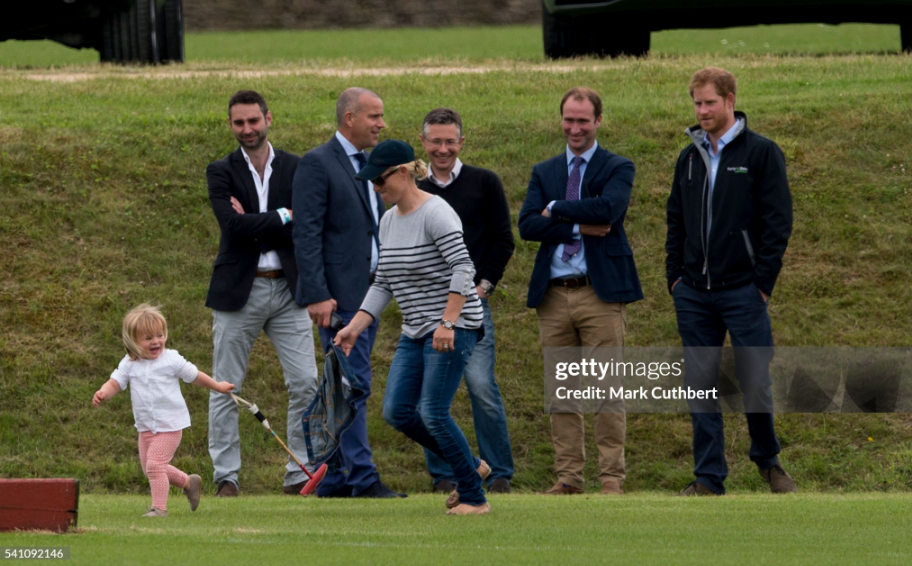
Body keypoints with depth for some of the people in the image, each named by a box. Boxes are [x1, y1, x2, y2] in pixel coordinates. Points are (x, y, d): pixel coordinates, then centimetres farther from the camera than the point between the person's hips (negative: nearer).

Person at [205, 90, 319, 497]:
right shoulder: (221, 172, 1)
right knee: (226, 388, 1)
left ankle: (300, 474, 7)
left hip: (287, 290, 2)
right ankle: (226, 476, 9)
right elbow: (234, 224, -15)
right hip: (238, 291, -2)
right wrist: (282, 217, -11)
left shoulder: (296, 169, 6)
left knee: (306, 384, -1)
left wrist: (256, 226, -12)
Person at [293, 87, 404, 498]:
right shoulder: (317, 164, -10)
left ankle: (331, 479, 12)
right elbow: (307, 234, -15)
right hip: (338, 295, -8)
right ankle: (362, 478, -9)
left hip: (367, 292, 8)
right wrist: (317, 295, -21)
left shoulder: (368, 165, 16)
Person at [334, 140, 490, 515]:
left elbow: (462, 268, -23)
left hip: (454, 326, -9)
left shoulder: (435, 213, -15)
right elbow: (383, 284, 17)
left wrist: (447, 323, -28)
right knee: (397, 411, 2)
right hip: (415, 330, 9)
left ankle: (474, 498, -1)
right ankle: (470, 467, 17)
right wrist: (355, 327, 7)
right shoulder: (389, 221, 12)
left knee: (433, 414, -13)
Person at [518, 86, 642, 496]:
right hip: (554, 293, 4)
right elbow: (527, 225, 1)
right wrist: (578, 228, -10)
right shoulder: (544, 173, 15)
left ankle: (612, 477, -1)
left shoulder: (617, 169, 4)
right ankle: (568, 475, 9)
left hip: (601, 292, -4)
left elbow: (609, 209, -16)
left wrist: (556, 210, -6)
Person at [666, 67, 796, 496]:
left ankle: (768, 459, 21)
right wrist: (674, 275, 7)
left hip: (743, 291, -4)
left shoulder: (761, 153, -3)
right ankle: (708, 478, 8)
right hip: (694, 294, 4)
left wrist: (763, 281, -11)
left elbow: (777, 220, -6)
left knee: (755, 384, -3)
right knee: (700, 388, 4)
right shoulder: (689, 158, 12)